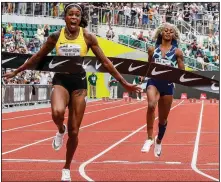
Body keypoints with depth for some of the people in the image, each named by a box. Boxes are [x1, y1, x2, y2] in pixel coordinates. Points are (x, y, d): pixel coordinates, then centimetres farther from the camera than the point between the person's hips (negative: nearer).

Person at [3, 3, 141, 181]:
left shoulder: (88, 37, -3)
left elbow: (105, 61, 1)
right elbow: (38, 57, 13)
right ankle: (61, 131, 4)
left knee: (74, 132, 3)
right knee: (57, 112, -34)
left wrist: (124, 83, -2)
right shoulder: (56, 36, 0)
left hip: (79, 81, 0)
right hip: (61, 79, 0)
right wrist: (16, 72, 16)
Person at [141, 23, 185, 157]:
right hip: (153, 82, -1)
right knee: (151, 105, -32)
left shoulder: (177, 52, 4)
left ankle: (159, 140, 41)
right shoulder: (153, 50, 8)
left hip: (168, 84, 1)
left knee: (163, 118, 12)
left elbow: (182, 72, 3)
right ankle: (150, 138, -24)